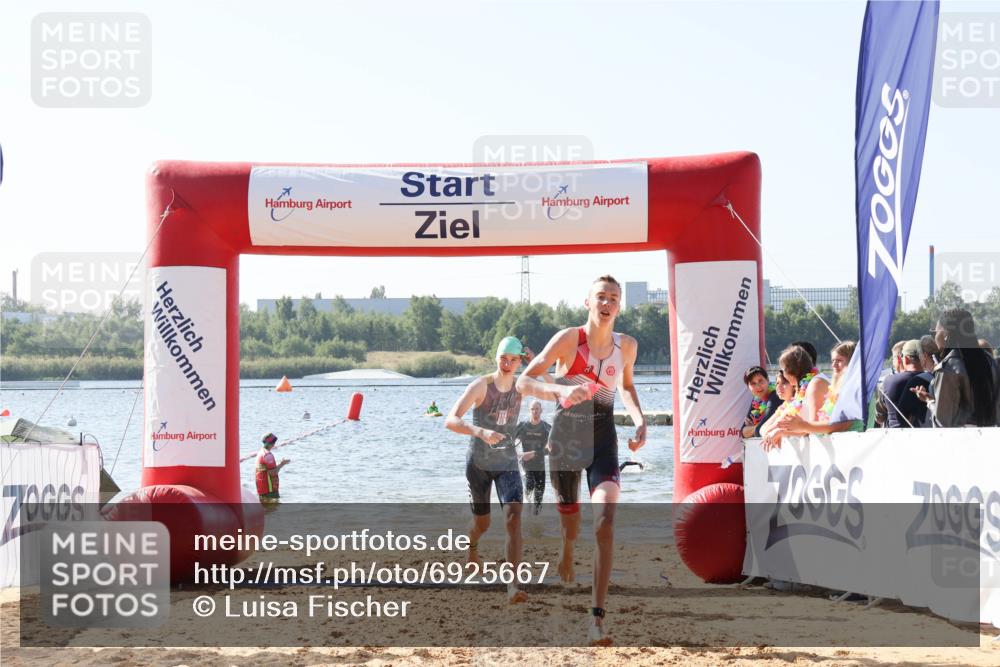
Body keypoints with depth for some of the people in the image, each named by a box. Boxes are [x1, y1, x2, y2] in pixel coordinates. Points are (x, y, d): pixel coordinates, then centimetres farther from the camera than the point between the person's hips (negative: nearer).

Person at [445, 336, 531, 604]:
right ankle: (472, 547, 54)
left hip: (507, 463, 2)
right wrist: (480, 432, -43)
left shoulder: (521, 386, -4)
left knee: (513, 518, -20)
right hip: (478, 463, -2)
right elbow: (450, 421, -25)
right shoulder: (481, 385, -17)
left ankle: (513, 586, -26)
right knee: (482, 523, 14)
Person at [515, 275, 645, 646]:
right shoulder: (568, 339, -10)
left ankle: (597, 619, -24)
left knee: (605, 521, -20)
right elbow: (524, 381, -13)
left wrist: (639, 420, 5)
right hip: (566, 439, -1)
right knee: (570, 530, 10)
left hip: (604, 441, 1)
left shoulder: (627, 345, 2)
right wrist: (560, 390, -31)